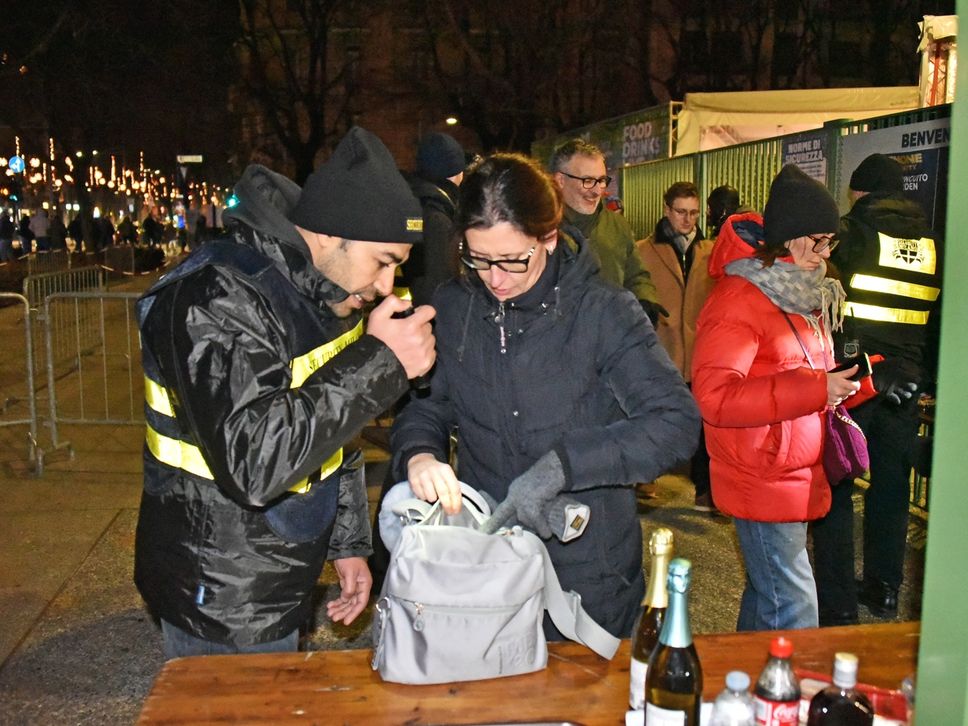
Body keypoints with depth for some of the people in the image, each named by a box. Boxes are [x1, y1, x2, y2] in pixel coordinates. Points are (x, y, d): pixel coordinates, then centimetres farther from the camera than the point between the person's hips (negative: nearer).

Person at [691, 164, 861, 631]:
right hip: (763, 483, -9)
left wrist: (858, 377, 7)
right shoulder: (738, 299, -17)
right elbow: (712, 396, -26)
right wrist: (813, 390, -27)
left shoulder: (805, 293, 13)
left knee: (766, 594, 20)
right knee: (793, 612, -6)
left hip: (797, 479, 9)